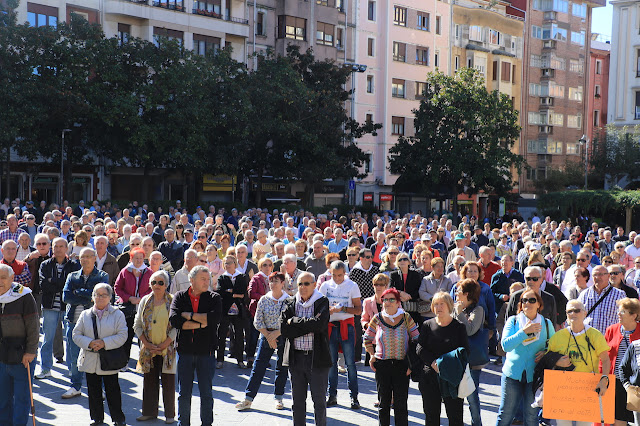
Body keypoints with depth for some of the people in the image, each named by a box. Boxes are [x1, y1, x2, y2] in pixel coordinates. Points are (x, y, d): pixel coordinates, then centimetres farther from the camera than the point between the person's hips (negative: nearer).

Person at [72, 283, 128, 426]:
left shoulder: (117, 314, 0)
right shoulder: (85, 314, 8)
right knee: (93, 391, 10)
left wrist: (104, 343, -17)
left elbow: (122, 336, -6)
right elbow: (76, 335, 5)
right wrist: (89, 343, -13)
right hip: (90, 360, 3)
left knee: (112, 390, 3)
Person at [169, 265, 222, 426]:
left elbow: (214, 319, -16)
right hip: (185, 351, 1)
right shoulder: (180, 297, 5)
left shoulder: (214, 298, 3)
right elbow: (174, 320, -11)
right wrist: (201, 323, -13)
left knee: (206, 393, 6)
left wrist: (189, 315, -11)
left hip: (206, 352, 0)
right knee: (184, 394, 7)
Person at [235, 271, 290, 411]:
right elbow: (258, 322, 1)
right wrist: (268, 336, -9)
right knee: (258, 367, -1)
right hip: (266, 336, 1)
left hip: (284, 337, -1)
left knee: (282, 368, 6)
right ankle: (248, 399, 2)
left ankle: (278, 398, 20)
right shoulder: (264, 300, 0)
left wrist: (276, 333, -15)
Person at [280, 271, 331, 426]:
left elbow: (320, 324, -20)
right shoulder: (290, 303, 6)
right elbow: (283, 329, -7)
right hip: (295, 358, 3)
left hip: (317, 358, -3)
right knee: (297, 401, 13)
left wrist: (294, 321, -11)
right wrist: (309, 327, -14)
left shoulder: (322, 302, -1)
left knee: (319, 401, 5)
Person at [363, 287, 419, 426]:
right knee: (383, 403, 9)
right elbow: (367, 339, 15)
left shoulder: (406, 318, 0)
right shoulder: (377, 319, 2)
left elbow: (417, 340, 4)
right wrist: (372, 355, 3)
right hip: (382, 365, 1)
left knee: (401, 403, 2)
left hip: (402, 365, -1)